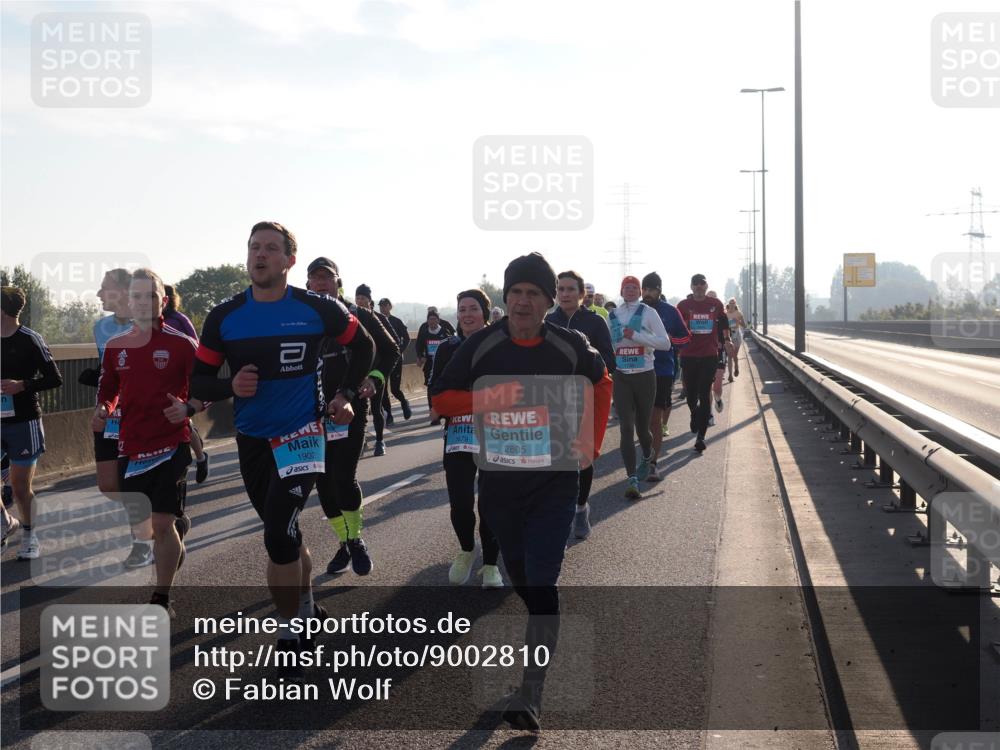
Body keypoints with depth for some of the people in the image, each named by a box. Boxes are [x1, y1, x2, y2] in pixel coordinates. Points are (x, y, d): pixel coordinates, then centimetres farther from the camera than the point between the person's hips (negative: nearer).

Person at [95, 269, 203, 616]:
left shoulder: (182, 344, -5)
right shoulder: (115, 346, 7)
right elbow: (108, 389, 19)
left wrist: (188, 408, -20)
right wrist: (103, 409, -3)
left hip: (172, 444, -4)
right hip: (130, 447, 4)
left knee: (162, 522, -8)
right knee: (138, 524, 9)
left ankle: (162, 600, 6)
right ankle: (174, 550, 41)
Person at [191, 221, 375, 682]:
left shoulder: (318, 310, -8)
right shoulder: (224, 318, -4)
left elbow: (363, 346, 10)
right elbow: (198, 381, 0)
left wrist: (346, 395, 4)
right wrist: (230, 388, -20)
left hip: (300, 436, -4)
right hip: (251, 441, 4)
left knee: (279, 537, -16)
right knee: (284, 533, 18)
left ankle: (289, 636, -4)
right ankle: (306, 607, 40)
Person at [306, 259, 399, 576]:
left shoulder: (359, 317, 1)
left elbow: (390, 350, 8)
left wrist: (374, 378, -8)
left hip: (351, 407, -3)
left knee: (343, 476, -14)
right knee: (324, 481, 5)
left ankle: (356, 540, 6)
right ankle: (345, 543, 21)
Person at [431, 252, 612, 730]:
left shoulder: (569, 345, -4)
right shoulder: (482, 346, -4)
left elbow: (601, 384, 15)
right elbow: (440, 398, -2)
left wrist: (591, 443, 6)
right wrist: (490, 398, -19)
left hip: (556, 480, -2)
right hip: (499, 480, 2)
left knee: (541, 582, -12)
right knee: (520, 577, 16)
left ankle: (530, 694, -13)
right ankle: (544, 635, 46)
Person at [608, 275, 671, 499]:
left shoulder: (648, 313, -3)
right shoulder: (614, 315, 8)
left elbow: (665, 343, -11)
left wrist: (636, 335, -18)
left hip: (645, 376, -2)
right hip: (621, 377, 2)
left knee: (642, 427, 10)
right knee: (627, 428, -10)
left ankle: (647, 458, 43)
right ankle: (632, 479, -13)